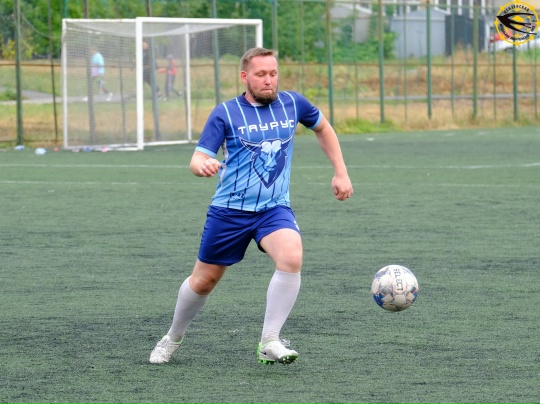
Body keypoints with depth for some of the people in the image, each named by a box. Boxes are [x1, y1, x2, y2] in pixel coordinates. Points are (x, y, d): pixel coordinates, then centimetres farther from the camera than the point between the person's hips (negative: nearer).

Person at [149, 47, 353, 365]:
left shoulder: (292, 104, 3)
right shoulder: (225, 113, -5)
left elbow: (323, 128, 23)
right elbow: (198, 160, -9)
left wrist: (341, 173, 17)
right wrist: (202, 165, -34)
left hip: (274, 208, 1)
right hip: (229, 210, -1)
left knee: (291, 257, -29)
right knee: (203, 280, 9)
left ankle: (270, 343, -21)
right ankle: (173, 339, 37)